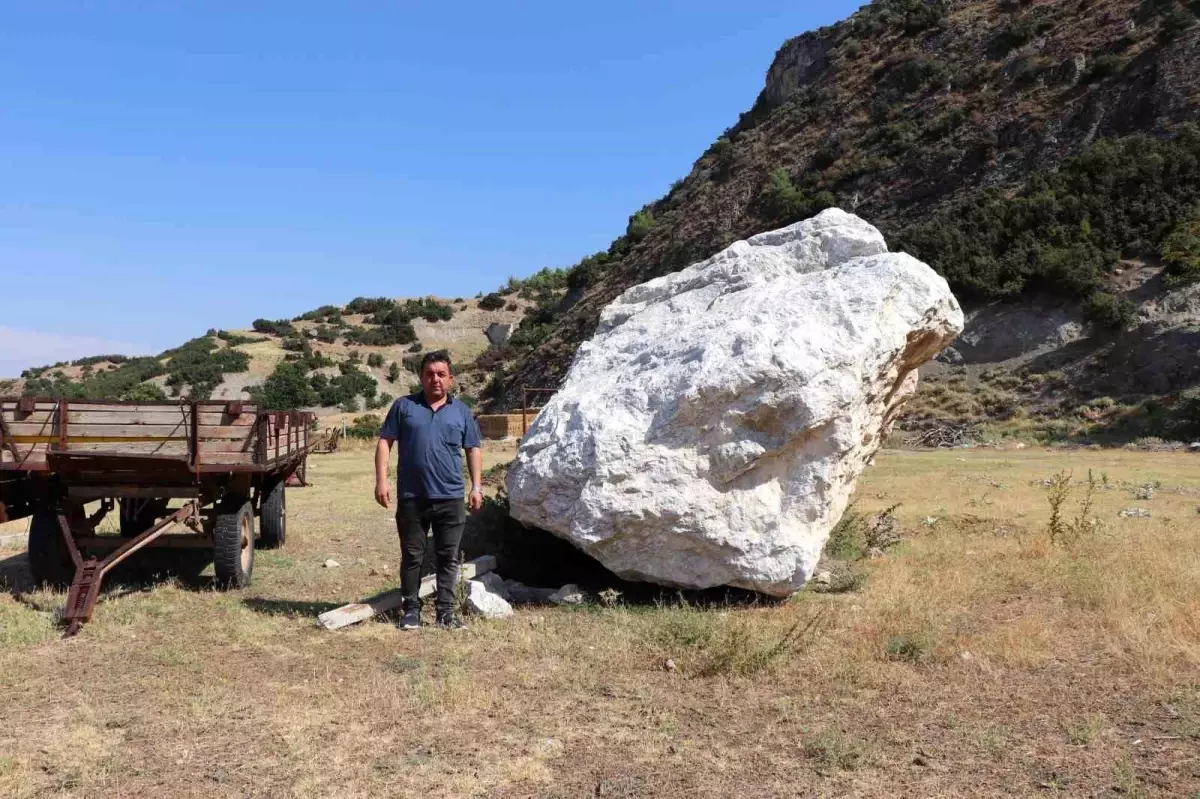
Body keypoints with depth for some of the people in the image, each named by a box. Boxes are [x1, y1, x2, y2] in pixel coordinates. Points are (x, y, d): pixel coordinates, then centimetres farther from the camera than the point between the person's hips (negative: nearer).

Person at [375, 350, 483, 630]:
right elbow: (385, 442, 5)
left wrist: (476, 486, 4)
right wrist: (381, 480, -5)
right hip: (411, 497, -1)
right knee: (412, 556, 7)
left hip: (450, 498, 1)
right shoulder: (404, 406, 6)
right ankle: (411, 609, 18)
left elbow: (473, 450, 12)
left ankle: (446, 611, 13)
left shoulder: (461, 411, 10)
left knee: (448, 558, 5)